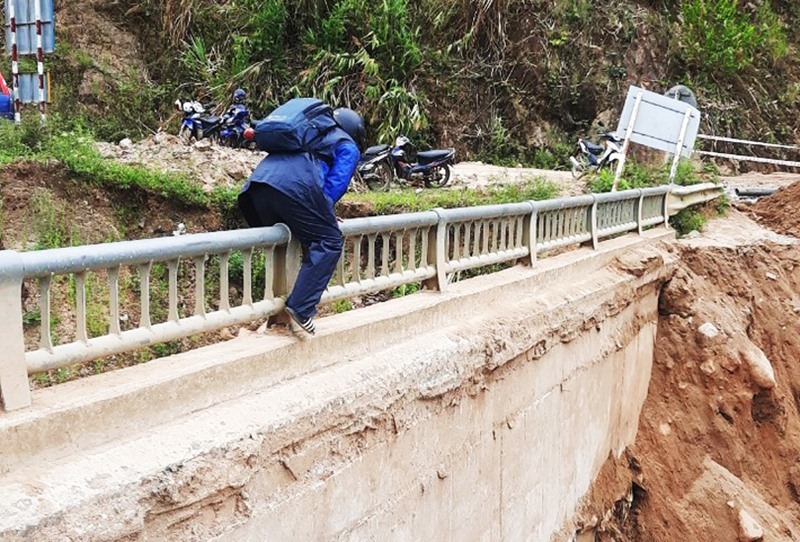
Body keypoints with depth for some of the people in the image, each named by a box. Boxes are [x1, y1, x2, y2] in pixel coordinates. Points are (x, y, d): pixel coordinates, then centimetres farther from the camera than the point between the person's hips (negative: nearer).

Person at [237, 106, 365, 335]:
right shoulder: (348, 148, 21)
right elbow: (334, 186, 5)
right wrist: (323, 216, 15)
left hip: (259, 179, 7)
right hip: (295, 185, -7)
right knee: (329, 242, 1)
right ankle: (300, 307, -12)